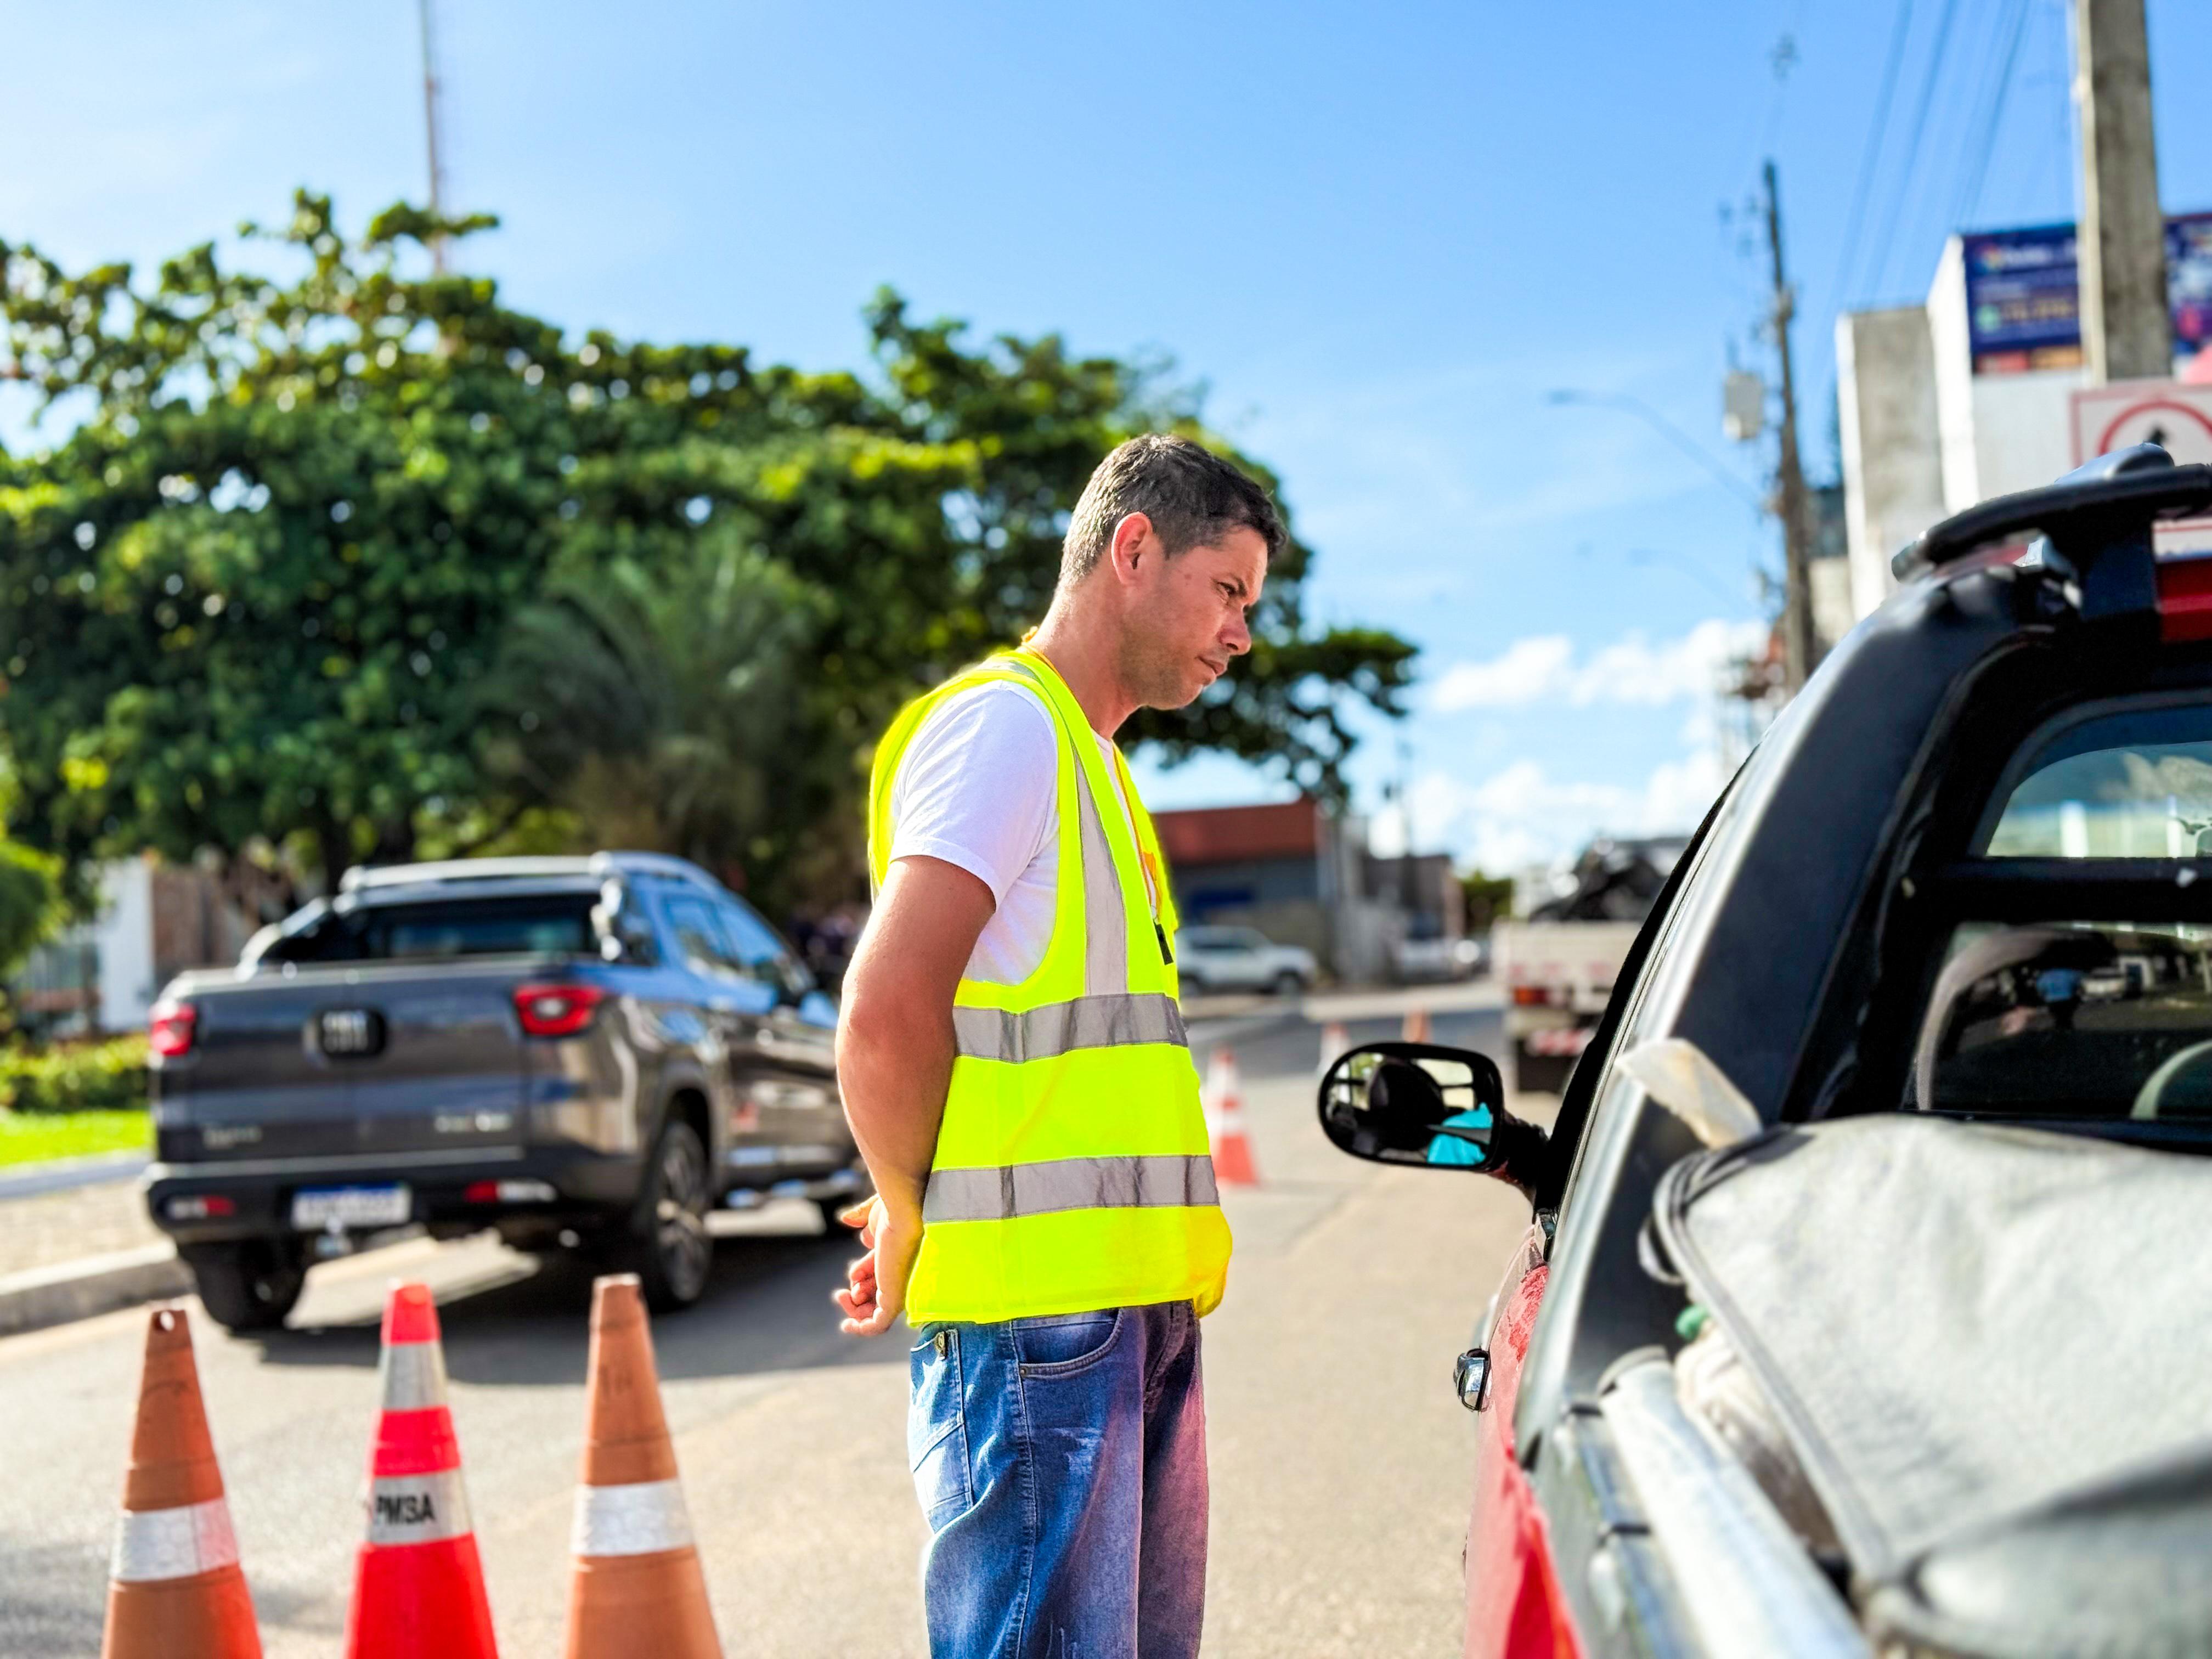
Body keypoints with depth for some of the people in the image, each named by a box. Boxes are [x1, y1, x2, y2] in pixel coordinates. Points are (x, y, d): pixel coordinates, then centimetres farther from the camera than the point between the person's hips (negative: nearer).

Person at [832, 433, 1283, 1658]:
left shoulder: (1091, 762, 23)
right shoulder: (1004, 724, -8)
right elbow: (886, 1016, -19)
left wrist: (919, 1218, 8)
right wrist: (915, 1234, -7)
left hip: (1133, 1300, 10)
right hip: (1038, 1300, -10)